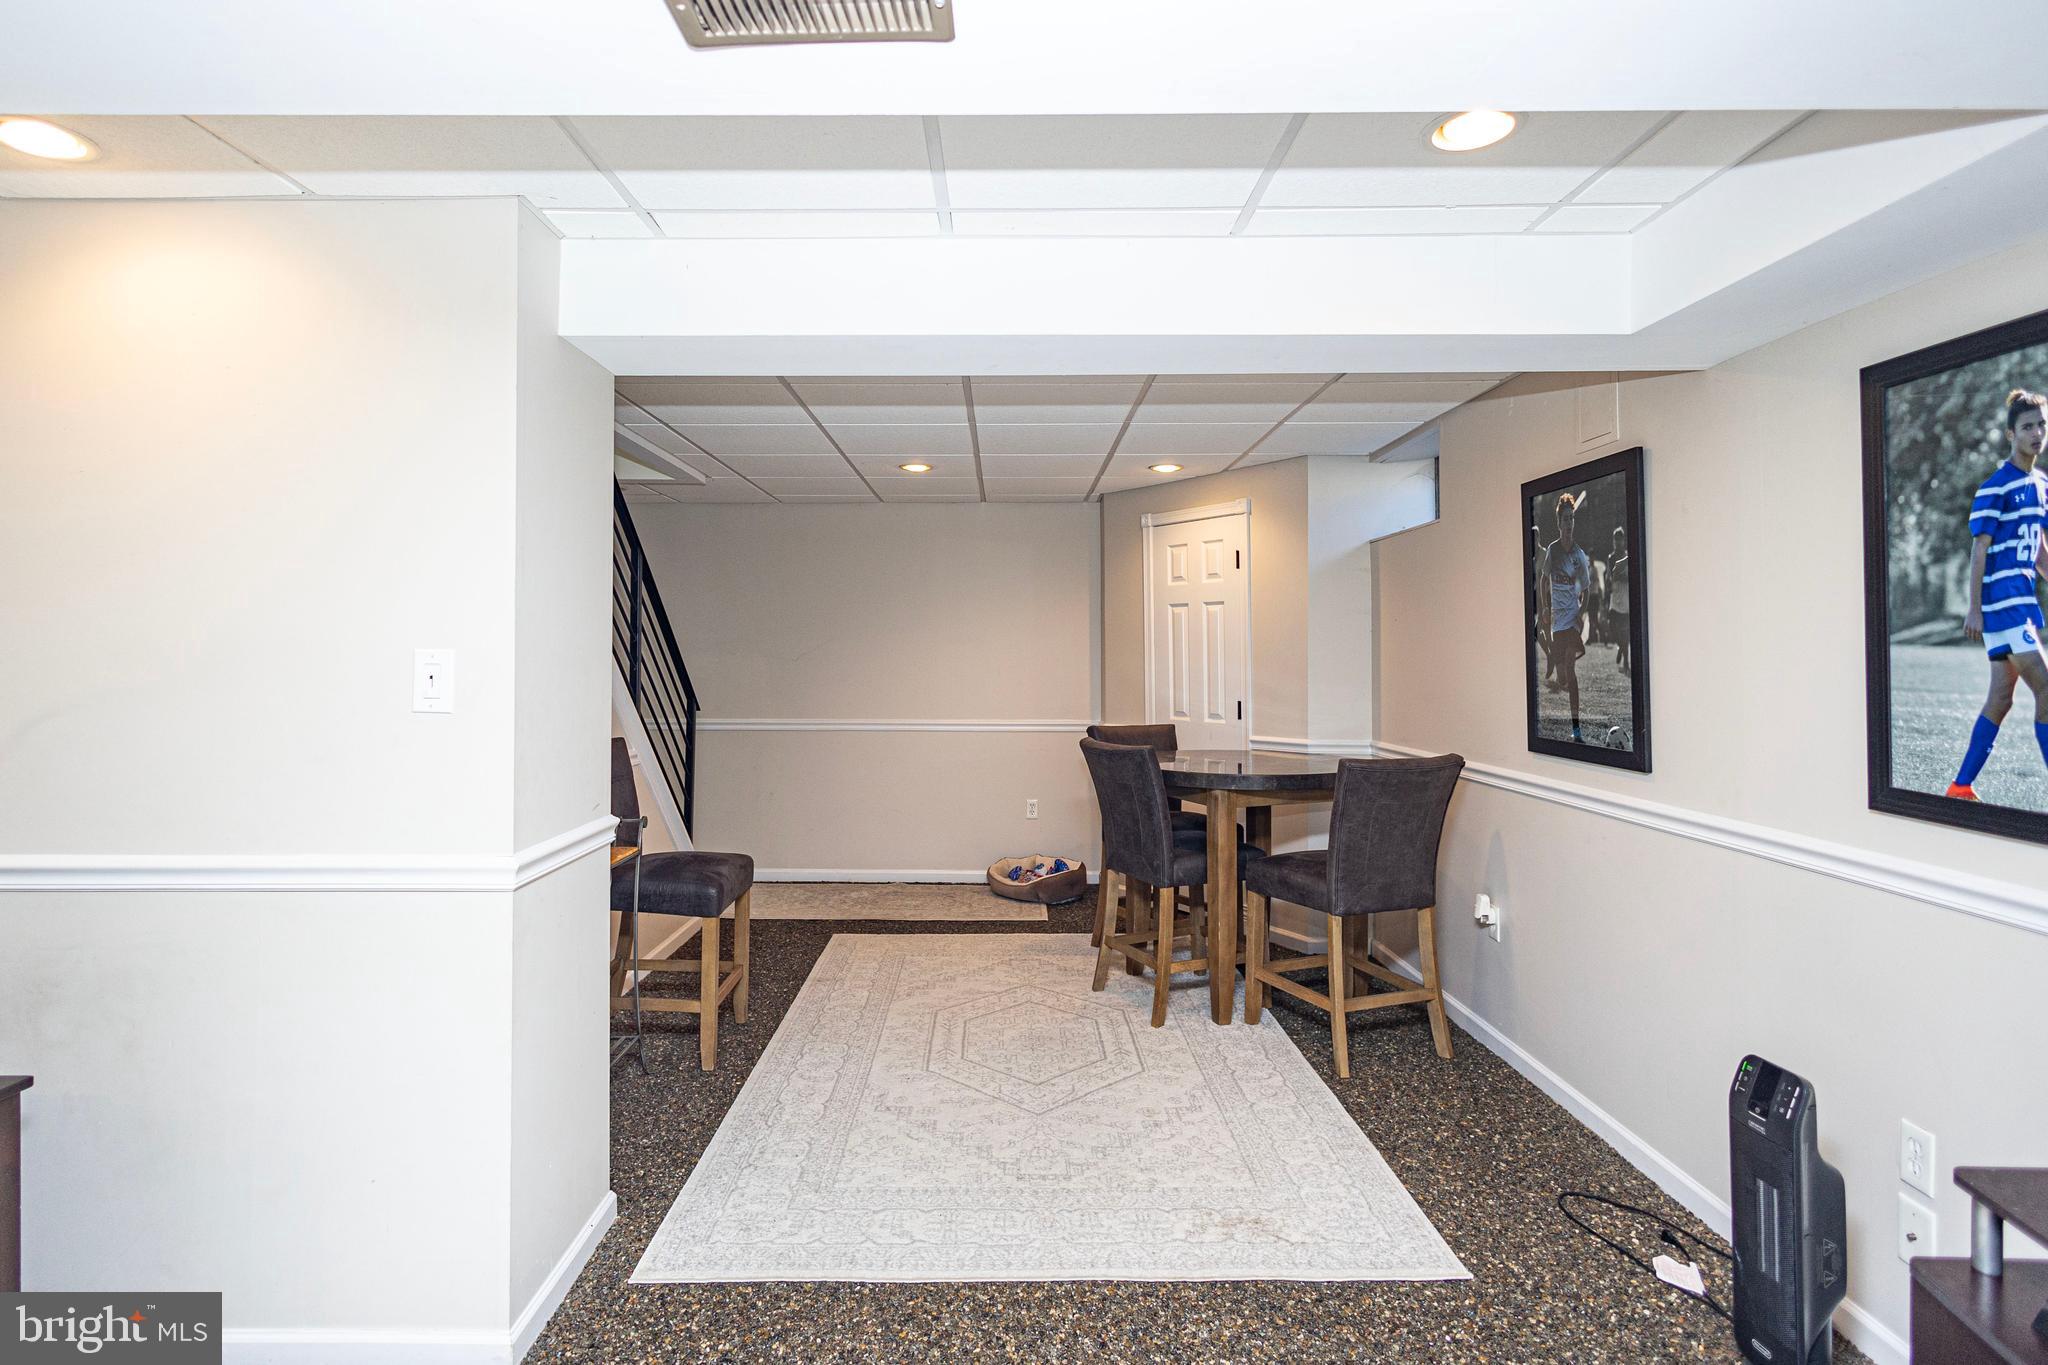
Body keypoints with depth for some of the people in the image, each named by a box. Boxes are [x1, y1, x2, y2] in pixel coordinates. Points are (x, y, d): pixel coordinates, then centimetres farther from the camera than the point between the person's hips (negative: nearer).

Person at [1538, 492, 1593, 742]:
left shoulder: (1580, 554, 0)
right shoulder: (1552, 550, 2)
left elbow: (1585, 588, 5)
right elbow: (1545, 579, 13)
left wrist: (1582, 613, -9)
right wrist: (1545, 608, 6)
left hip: (1573, 616, -1)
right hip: (1556, 617, 1)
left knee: (1570, 667, -10)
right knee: (1561, 671, 0)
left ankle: (1576, 726, -8)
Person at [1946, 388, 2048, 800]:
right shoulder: (1995, 488, -10)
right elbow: (1979, 550, -12)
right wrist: (1974, 609, -15)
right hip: (2001, 600, -9)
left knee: (2001, 698, 9)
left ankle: (1961, 787, 15)